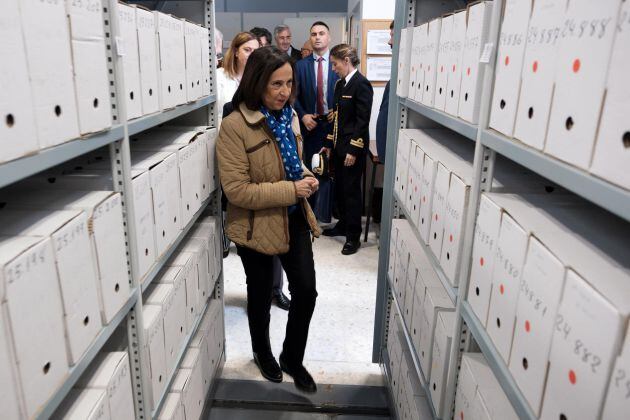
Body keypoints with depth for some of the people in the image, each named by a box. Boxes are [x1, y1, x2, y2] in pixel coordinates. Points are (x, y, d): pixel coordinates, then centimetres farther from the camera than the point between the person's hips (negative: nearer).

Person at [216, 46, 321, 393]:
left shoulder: (288, 115, 1)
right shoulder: (235, 126, -21)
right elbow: (236, 190, -24)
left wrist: (306, 177, -5)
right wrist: (290, 190, -24)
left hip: (295, 220, 6)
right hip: (257, 226, -5)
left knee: (306, 291, 9)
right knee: (261, 295, 16)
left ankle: (293, 358, 34)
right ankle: (262, 352, 45)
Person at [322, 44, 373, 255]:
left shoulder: (362, 85, -13)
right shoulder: (340, 84, 12)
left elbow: (363, 121, -17)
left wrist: (354, 150, -19)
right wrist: (329, 143, 15)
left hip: (353, 147, -8)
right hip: (339, 146, 8)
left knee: (351, 189, -1)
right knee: (339, 188, 15)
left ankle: (353, 236, 9)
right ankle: (343, 224, 31)